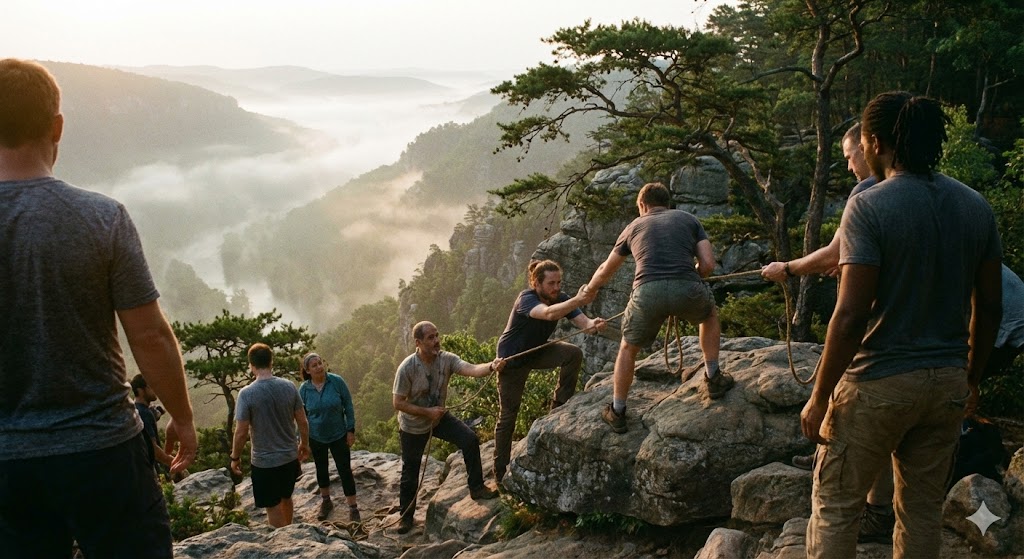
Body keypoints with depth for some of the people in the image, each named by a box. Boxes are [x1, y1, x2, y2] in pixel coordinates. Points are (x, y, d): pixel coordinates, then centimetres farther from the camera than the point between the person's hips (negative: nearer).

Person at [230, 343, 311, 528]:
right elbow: (302, 422, 0)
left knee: (273, 507, 10)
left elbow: (241, 432, -15)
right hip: (290, 456, 5)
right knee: (286, 498, 26)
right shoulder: (289, 387, -7)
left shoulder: (247, 394, -18)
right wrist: (304, 444, 16)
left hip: (264, 461, -5)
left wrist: (235, 458, 0)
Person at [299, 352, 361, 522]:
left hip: (338, 435, -2)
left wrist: (351, 430, -7)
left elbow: (348, 406, -6)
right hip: (316, 437, 2)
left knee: (345, 470, 0)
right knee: (321, 469, 18)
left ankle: (353, 508, 11)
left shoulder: (337, 381, -15)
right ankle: (326, 501, 38)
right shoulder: (304, 389, -10)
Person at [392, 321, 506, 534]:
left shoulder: (446, 359, -18)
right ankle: (406, 517, 29)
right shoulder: (407, 368, -26)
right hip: (413, 426, -3)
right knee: (410, 473, 8)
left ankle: (477, 488, 2)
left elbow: (472, 369, -35)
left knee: (470, 440, -16)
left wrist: (492, 366, -55)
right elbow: (397, 403, -22)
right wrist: (427, 412, -26)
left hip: (439, 417, 3)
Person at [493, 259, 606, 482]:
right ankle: (500, 473, 12)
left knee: (574, 354, -22)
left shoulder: (560, 298, -12)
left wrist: (593, 324, -49)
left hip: (537, 351, 5)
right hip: (512, 359, -5)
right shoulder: (526, 299, -31)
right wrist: (578, 300, -67)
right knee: (508, 414, -1)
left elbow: (582, 322, -25)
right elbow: (549, 313, -52)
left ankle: (559, 407, -7)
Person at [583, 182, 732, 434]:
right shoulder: (688, 219, 24)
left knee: (628, 349, 25)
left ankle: (617, 412, 30)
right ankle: (713, 379, 35)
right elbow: (708, 265, 13)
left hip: (647, 292, 0)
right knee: (710, 316, 36)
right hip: (687, 289, 0)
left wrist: (590, 289, 58)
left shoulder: (634, 226, 27)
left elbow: (606, 269, 38)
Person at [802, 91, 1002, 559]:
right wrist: (972, 379, 20)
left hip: (879, 383, -6)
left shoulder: (869, 206, -16)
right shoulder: (976, 207, 3)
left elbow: (851, 314, -20)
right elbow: (988, 307, 7)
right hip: (948, 382, 6)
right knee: (923, 508, 17)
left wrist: (819, 397, -12)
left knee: (835, 504, 8)